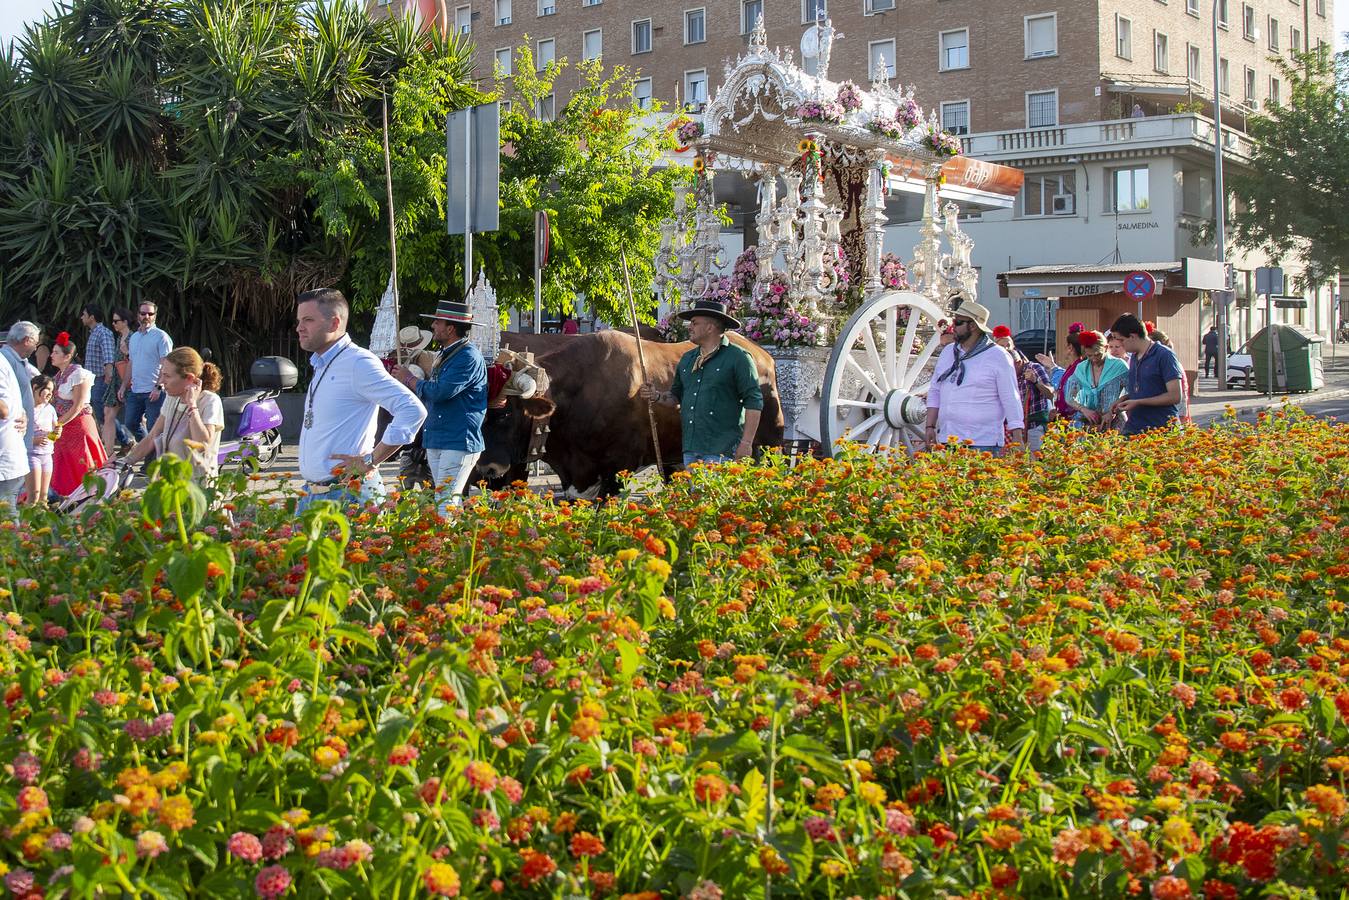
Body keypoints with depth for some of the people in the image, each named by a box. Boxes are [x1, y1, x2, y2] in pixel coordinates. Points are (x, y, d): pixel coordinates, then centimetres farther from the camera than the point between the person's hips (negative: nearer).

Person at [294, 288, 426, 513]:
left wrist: (371, 461, -17)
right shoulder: (320, 366, 17)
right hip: (311, 493, 9)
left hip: (348, 495, -9)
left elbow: (413, 410, -21)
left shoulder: (358, 363, -12)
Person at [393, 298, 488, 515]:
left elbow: (440, 392, -22)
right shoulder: (445, 355, 17)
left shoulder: (468, 357, -14)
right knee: (442, 500, 12)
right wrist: (408, 379, 0)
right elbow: (431, 393, 19)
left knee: (446, 502, -14)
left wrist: (410, 379, -6)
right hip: (435, 440, 10)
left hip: (458, 441, -10)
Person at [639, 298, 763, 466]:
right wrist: (656, 396, 4)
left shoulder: (738, 357, -4)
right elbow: (676, 396, 26)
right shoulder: (687, 359, 17)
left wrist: (746, 443, -14)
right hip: (690, 451, 7)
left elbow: (754, 402, -8)